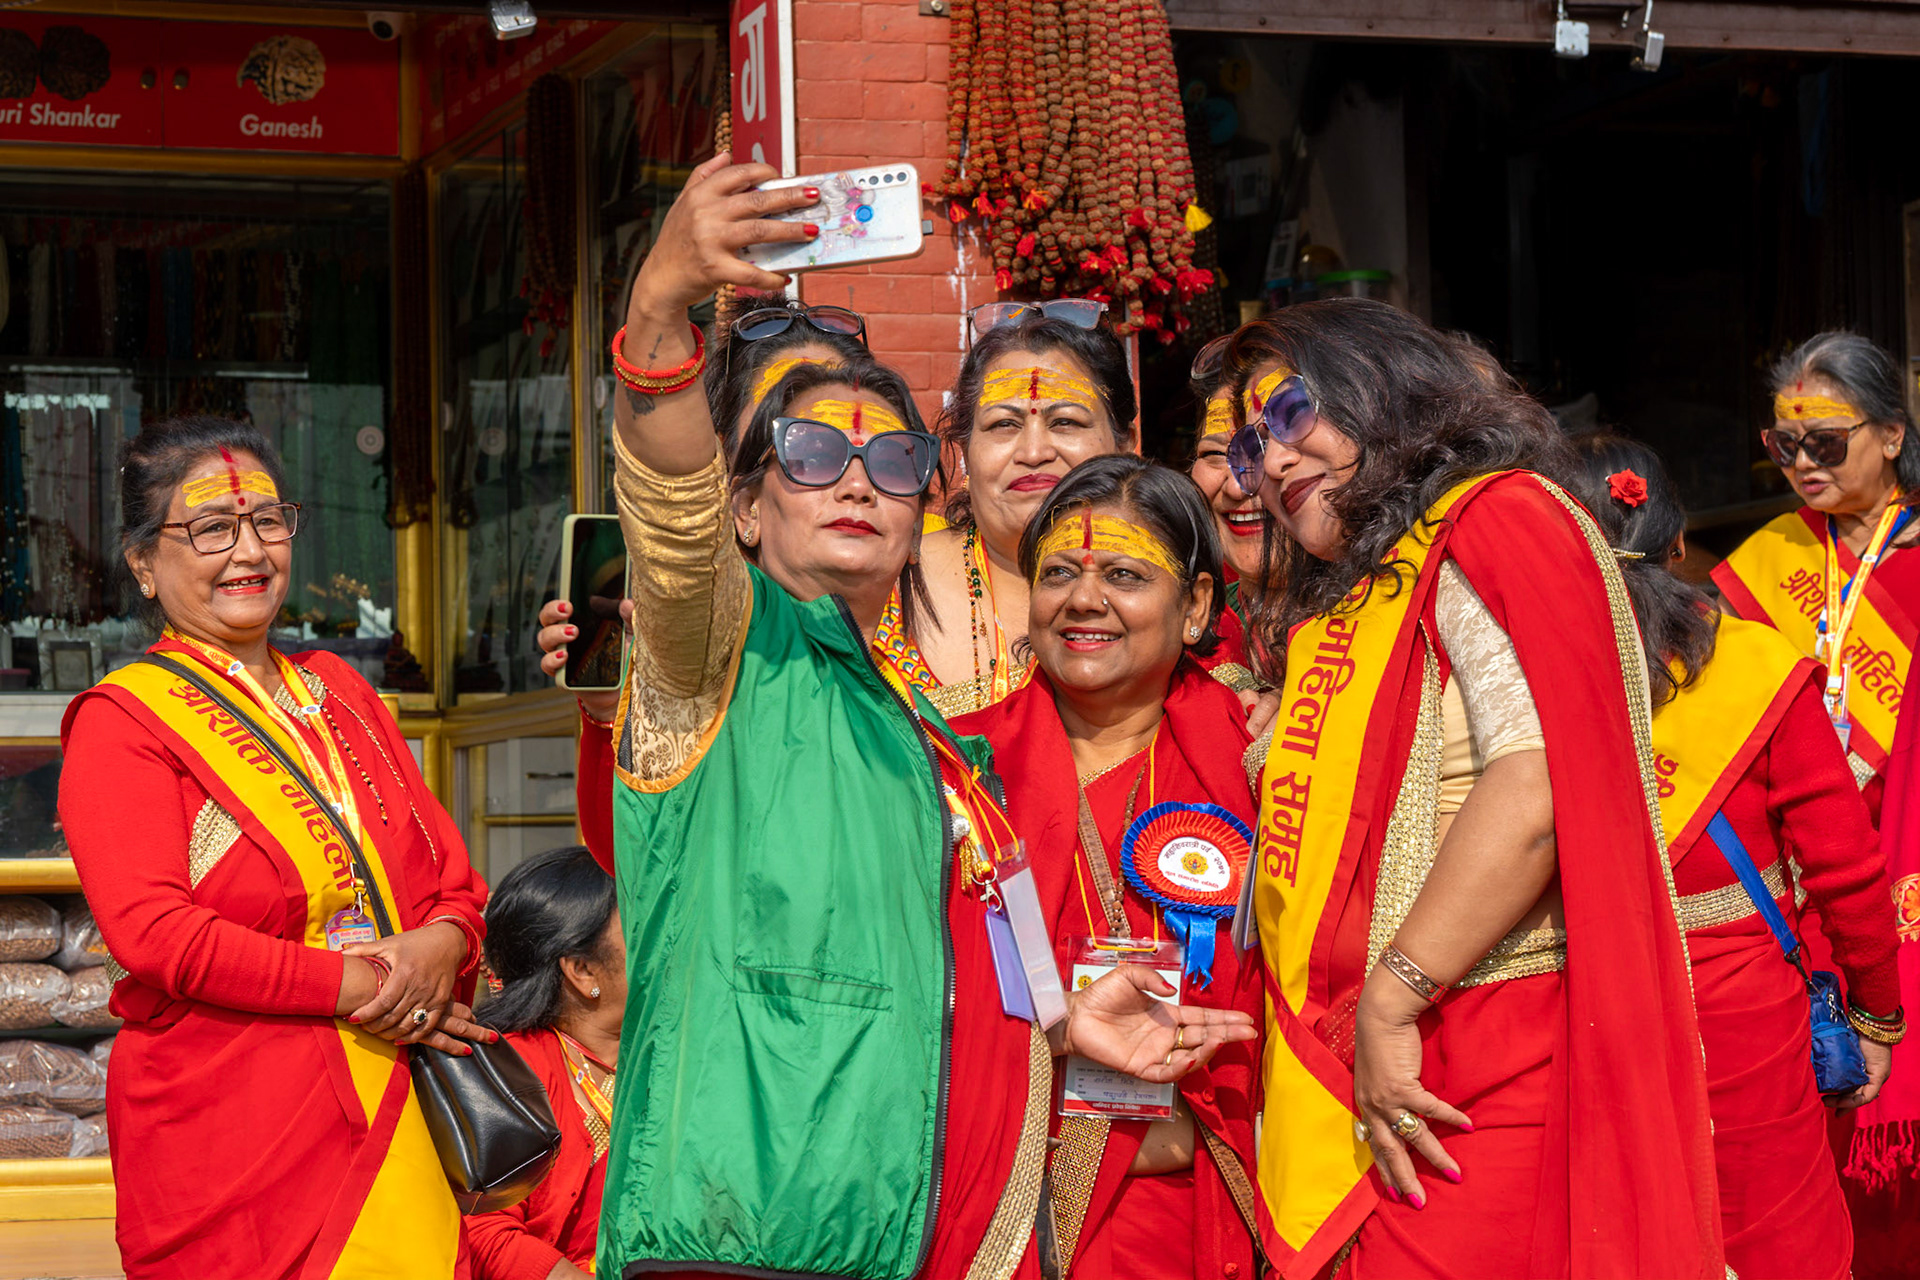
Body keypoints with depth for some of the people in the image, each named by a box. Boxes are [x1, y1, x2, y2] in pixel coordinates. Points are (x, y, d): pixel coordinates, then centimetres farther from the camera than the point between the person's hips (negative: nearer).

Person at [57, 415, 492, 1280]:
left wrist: (442, 944, -8)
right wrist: (356, 985, -16)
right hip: (231, 1137, -5)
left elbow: (451, 872, 16)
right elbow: (153, 931, -15)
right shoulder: (124, 723, -2)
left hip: (394, 1116, 5)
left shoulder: (338, 691, 18)